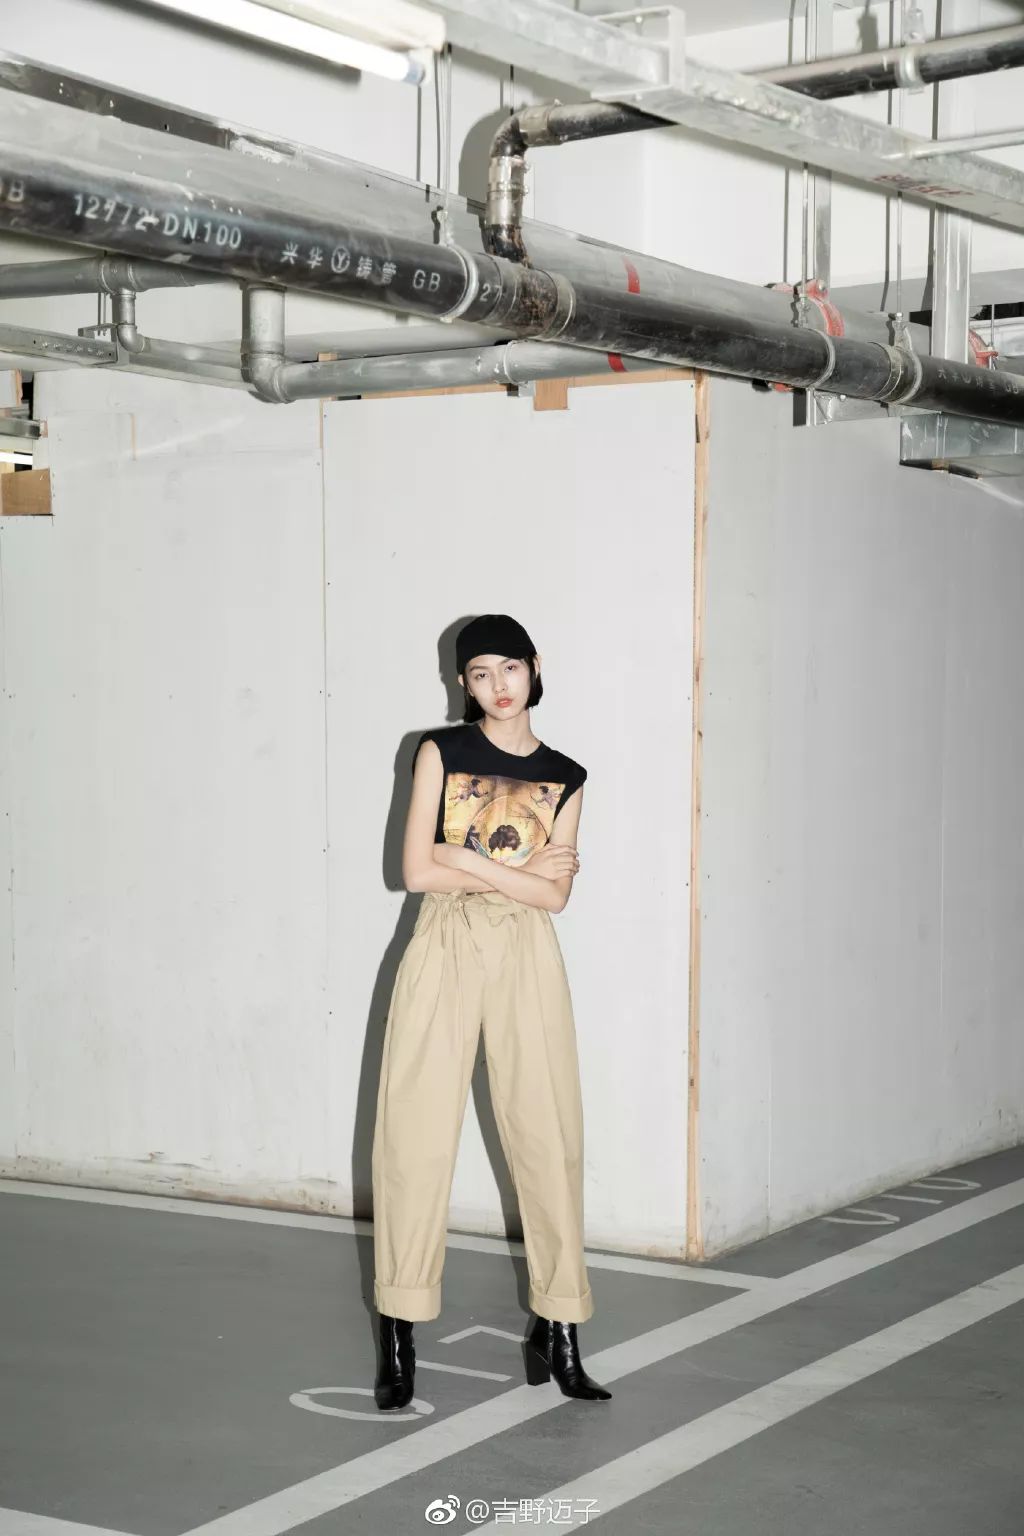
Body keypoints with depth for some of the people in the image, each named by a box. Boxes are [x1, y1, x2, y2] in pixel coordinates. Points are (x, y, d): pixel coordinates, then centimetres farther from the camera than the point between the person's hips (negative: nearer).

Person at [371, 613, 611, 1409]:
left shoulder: (563, 777, 8)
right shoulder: (441, 751, 3)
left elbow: (555, 895, -1)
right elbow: (418, 871, -5)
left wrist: (467, 862, -9)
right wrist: (519, 871, -5)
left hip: (527, 960, 2)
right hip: (444, 954, -1)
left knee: (548, 1136, 0)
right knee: (418, 1136, -3)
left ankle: (557, 1332, 10)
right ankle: (399, 1335, 4)